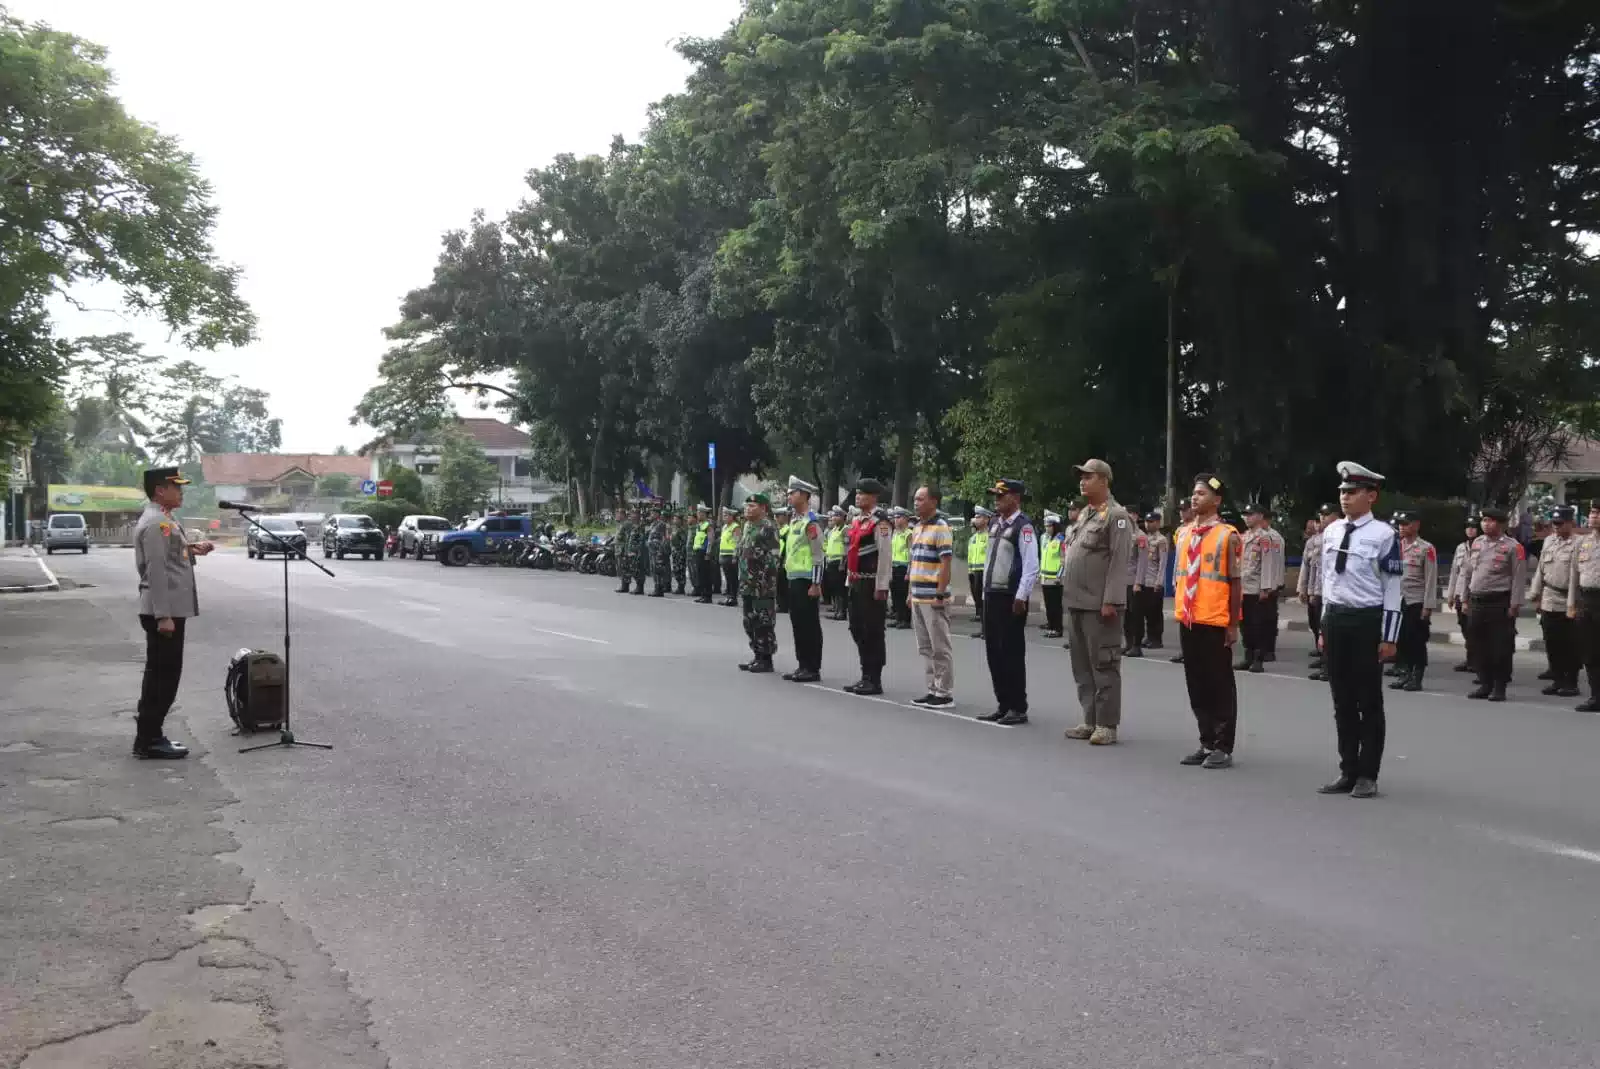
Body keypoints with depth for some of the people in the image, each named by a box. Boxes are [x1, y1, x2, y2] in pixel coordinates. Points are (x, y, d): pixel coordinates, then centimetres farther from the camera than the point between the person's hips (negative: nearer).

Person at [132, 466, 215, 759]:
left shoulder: (165, 520, 16)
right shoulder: (155, 523, -16)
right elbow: (156, 571, -21)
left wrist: (191, 550, 8)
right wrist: (163, 615, -24)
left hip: (171, 609, 10)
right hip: (163, 611, -10)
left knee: (161, 675, 14)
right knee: (162, 676, -5)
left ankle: (150, 736, 21)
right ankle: (150, 741, 1)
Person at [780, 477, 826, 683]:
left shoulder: (810, 523, -14)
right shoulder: (794, 521, 15)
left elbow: (817, 556, -17)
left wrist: (816, 584, -19)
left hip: (806, 581, -9)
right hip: (793, 580, 9)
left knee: (810, 625, -3)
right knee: (797, 623, 12)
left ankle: (813, 669, 2)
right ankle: (802, 665, 18)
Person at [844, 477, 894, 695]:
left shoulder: (880, 522, -12)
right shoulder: (857, 521, 15)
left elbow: (885, 555, -17)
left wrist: (881, 587, -20)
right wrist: (849, 579, 18)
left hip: (872, 584, -9)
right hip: (857, 583, 9)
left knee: (872, 632, -4)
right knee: (857, 630, 12)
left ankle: (875, 681, 3)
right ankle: (866, 676, 21)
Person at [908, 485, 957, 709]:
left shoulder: (941, 528, -11)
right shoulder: (917, 528, 15)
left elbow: (946, 563, -15)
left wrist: (940, 594, -18)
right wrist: (911, 591, 18)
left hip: (933, 598, -9)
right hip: (918, 597, 9)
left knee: (940, 647, -2)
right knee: (925, 647, 12)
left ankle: (945, 693, 3)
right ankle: (933, 689, 20)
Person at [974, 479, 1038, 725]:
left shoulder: (1023, 526, -13)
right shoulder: (995, 524, 13)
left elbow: (1031, 565, -17)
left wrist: (1021, 597, -19)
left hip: (1011, 598, -8)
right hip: (991, 595, 8)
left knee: (1012, 653, -2)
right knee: (993, 651, 11)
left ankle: (1018, 709, 6)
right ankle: (1003, 705, 20)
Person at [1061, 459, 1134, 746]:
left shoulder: (1116, 516, -8)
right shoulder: (1083, 514, 18)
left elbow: (1118, 561, -15)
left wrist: (1110, 601, -20)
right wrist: (1067, 593, 15)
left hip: (1099, 605, -9)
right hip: (1076, 603, 9)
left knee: (1103, 666, -3)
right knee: (1082, 666, 12)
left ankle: (1107, 725, 3)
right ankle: (1090, 720, 20)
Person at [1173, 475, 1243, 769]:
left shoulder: (1228, 536, -8)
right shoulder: (1183, 533, 9)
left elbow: (1235, 583, -8)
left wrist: (1233, 625, -10)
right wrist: (1178, 613, 13)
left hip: (1215, 622, -6)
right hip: (1188, 620, 6)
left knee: (1220, 685, 2)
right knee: (1196, 684, 11)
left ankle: (1223, 748, 9)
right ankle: (1207, 744, 21)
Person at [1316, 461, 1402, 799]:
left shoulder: (1383, 535, -10)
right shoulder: (1331, 532, 8)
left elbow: (1393, 589, -10)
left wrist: (1389, 638, -12)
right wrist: (1325, 628, 15)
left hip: (1367, 620, -6)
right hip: (1335, 619, 6)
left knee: (1369, 701, 4)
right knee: (1342, 701, 11)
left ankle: (1368, 775, 13)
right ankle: (1348, 772, 21)